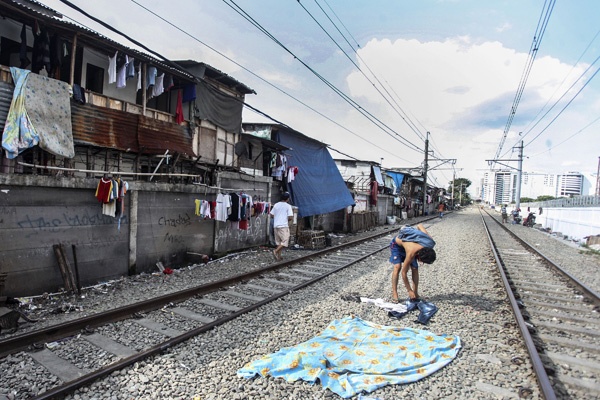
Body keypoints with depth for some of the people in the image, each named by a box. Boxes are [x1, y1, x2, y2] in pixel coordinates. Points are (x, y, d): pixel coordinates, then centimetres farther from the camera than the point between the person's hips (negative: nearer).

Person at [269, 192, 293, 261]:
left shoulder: (276, 205, 8)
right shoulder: (288, 206, -6)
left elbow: (271, 214, 9)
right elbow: (290, 217, -13)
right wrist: (288, 220, 8)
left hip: (276, 226, 6)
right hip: (284, 226, -6)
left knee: (278, 242, 12)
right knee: (285, 241, -4)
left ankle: (279, 256, 12)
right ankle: (276, 251, -22)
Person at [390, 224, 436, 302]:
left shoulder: (429, 242, -31)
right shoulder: (411, 253, -42)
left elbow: (420, 225, -13)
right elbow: (404, 273, -30)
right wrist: (409, 290, -23)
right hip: (396, 243, -6)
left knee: (415, 268, -6)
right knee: (397, 267, -22)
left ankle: (416, 293, 3)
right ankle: (394, 294, -14)